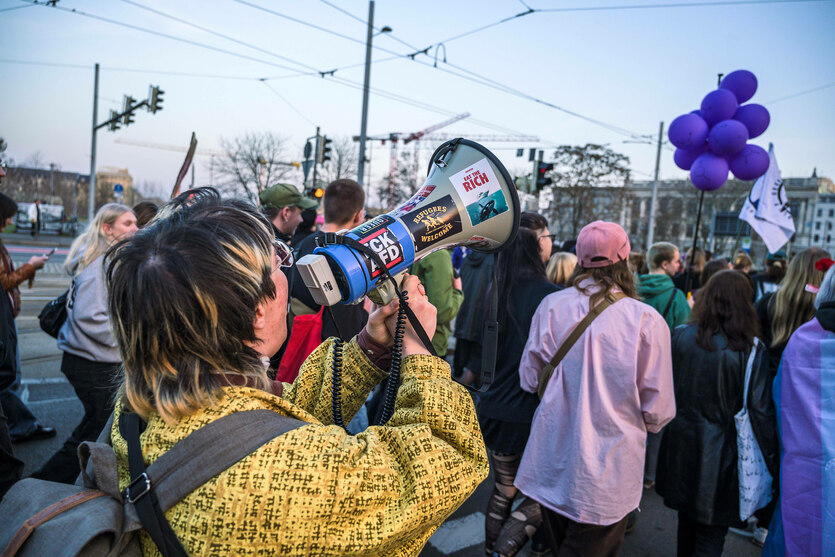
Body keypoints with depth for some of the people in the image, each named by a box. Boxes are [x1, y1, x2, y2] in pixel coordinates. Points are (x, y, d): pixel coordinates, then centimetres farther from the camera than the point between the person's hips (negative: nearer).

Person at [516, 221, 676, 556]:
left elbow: (530, 380, 1)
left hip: (550, 464, 3)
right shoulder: (647, 321, -17)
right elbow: (658, 412, -11)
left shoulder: (551, 305, -9)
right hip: (607, 475, -3)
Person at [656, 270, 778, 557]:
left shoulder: (680, 336, -6)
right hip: (720, 451, -3)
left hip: (682, 443, 3)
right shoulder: (751, 350, -14)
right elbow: (760, 410, -11)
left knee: (687, 522, 23)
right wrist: (773, 461, -3)